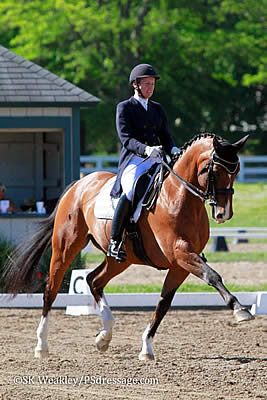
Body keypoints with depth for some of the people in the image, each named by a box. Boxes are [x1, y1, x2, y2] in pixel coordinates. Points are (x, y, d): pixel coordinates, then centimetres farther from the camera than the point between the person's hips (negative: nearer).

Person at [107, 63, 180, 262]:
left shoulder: (158, 109, 20)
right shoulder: (124, 108, 3)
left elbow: (166, 136, 16)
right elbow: (126, 139, -9)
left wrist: (174, 150, -8)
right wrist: (145, 149, -28)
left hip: (156, 163, 6)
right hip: (133, 162, -6)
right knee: (131, 192, -35)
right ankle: (114, 241, -28)